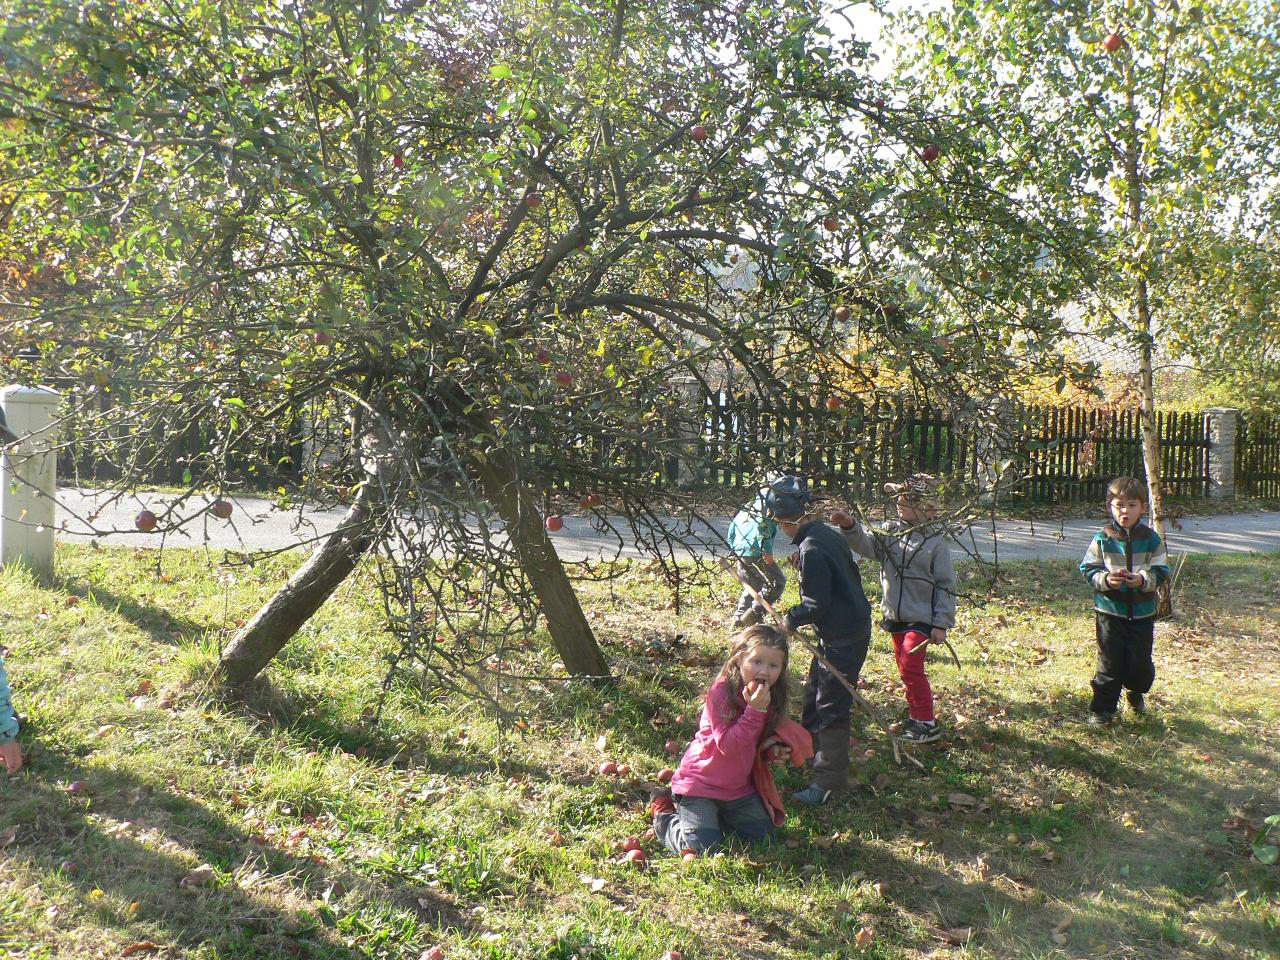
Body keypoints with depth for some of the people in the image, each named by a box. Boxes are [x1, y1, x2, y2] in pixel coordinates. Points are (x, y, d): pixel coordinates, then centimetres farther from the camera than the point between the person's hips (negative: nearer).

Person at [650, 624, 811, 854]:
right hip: (701, 782, -7)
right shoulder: (721, 691, -22)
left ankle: (718, 817, 24)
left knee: (764, 837, 3)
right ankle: (665, 815, 13)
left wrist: (773, 748, -9)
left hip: (739, 787, 7)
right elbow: (727, 745, -27)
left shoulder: (771, 697, -1)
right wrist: (755, 710, -34)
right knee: (702, 846, -15)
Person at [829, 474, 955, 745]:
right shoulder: (891, 531, 4)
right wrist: (850, 526, -30)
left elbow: (946, 586, -9)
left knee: (911, 669, -10)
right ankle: (917, 717, 29)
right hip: (895, 616, 6)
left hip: (921, 619, -6)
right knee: (906, 669, 15)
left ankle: (927, 725, 2)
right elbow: (867, 544, -12)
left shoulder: (935, 542, -10)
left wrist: (941, 624, -11)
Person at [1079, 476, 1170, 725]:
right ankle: (1103, 707, 11)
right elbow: (1088, 568, 0)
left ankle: (1136, 692, 38)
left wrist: (1144, 580, -19)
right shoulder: (1103, 538, -3)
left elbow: (1161, 571, 1)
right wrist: (1105, 580, -19)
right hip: (1109, 610, -1)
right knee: (1109, 662, 1)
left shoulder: (1151, 538, -1)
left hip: (1142, 612, 1)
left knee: (1140, 662, 8)